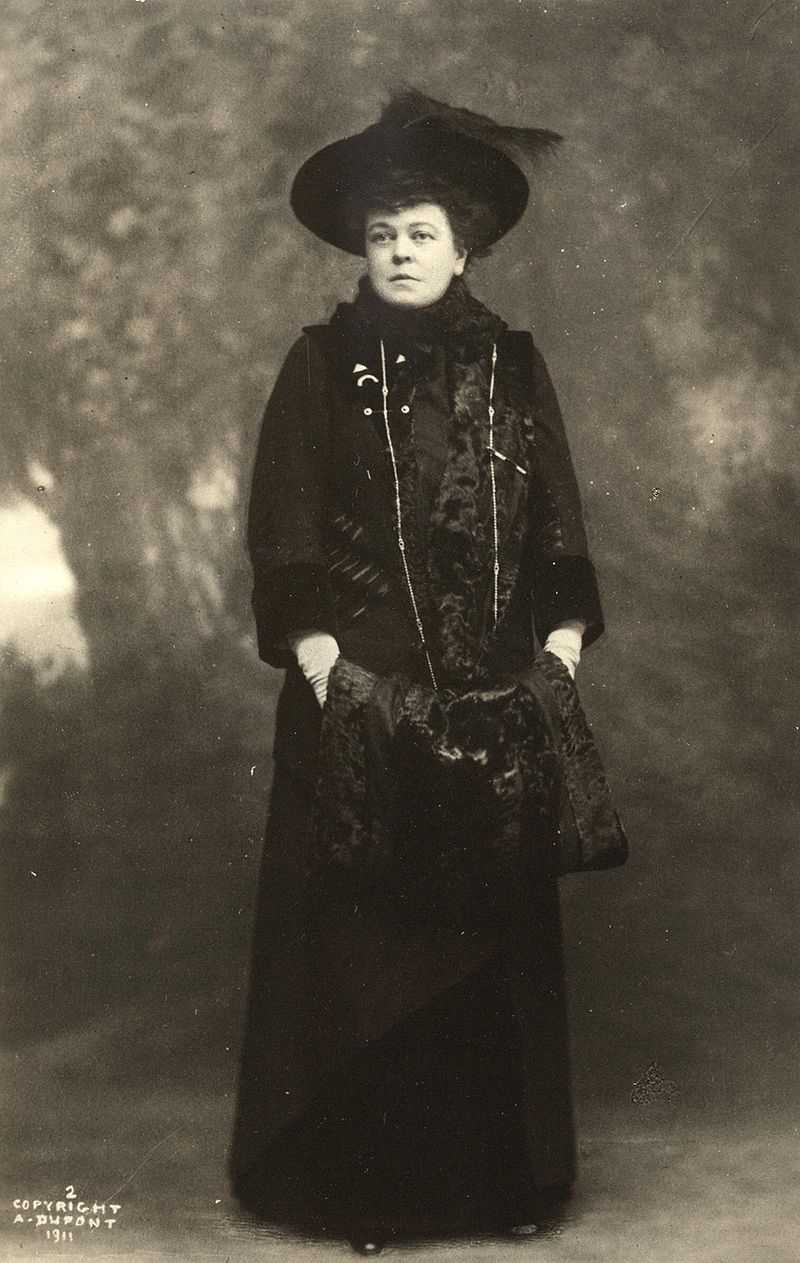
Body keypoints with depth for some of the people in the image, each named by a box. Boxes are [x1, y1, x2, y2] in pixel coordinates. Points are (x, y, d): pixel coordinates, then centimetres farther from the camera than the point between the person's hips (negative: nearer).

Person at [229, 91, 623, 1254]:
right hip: (360, 691, -2)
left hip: (496, 695, 2)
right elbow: (283, 529, -3)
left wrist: (565, 635, -7)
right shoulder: (323, 364, 2)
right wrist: (315, 649, -16)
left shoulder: (511, 364, 9)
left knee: (495, 926, 6)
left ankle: (501, 1168, 19)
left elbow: (559, 523, 7)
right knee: (356, 928, 0)